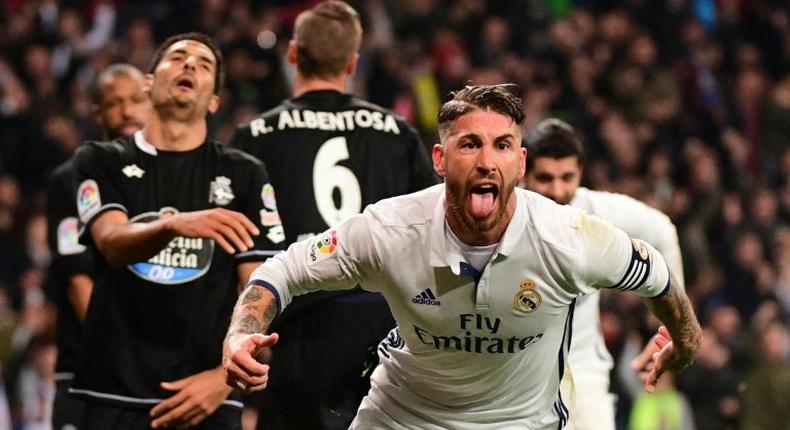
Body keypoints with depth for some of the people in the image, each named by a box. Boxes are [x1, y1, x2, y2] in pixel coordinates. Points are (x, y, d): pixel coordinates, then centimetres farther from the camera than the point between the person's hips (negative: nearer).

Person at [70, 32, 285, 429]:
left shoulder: (244, 176, 9)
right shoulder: (101, 162, 8)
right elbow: (113, 243, -11)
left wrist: (226, 378, -10)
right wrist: (174, 224, -31)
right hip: (115, 393, 0)